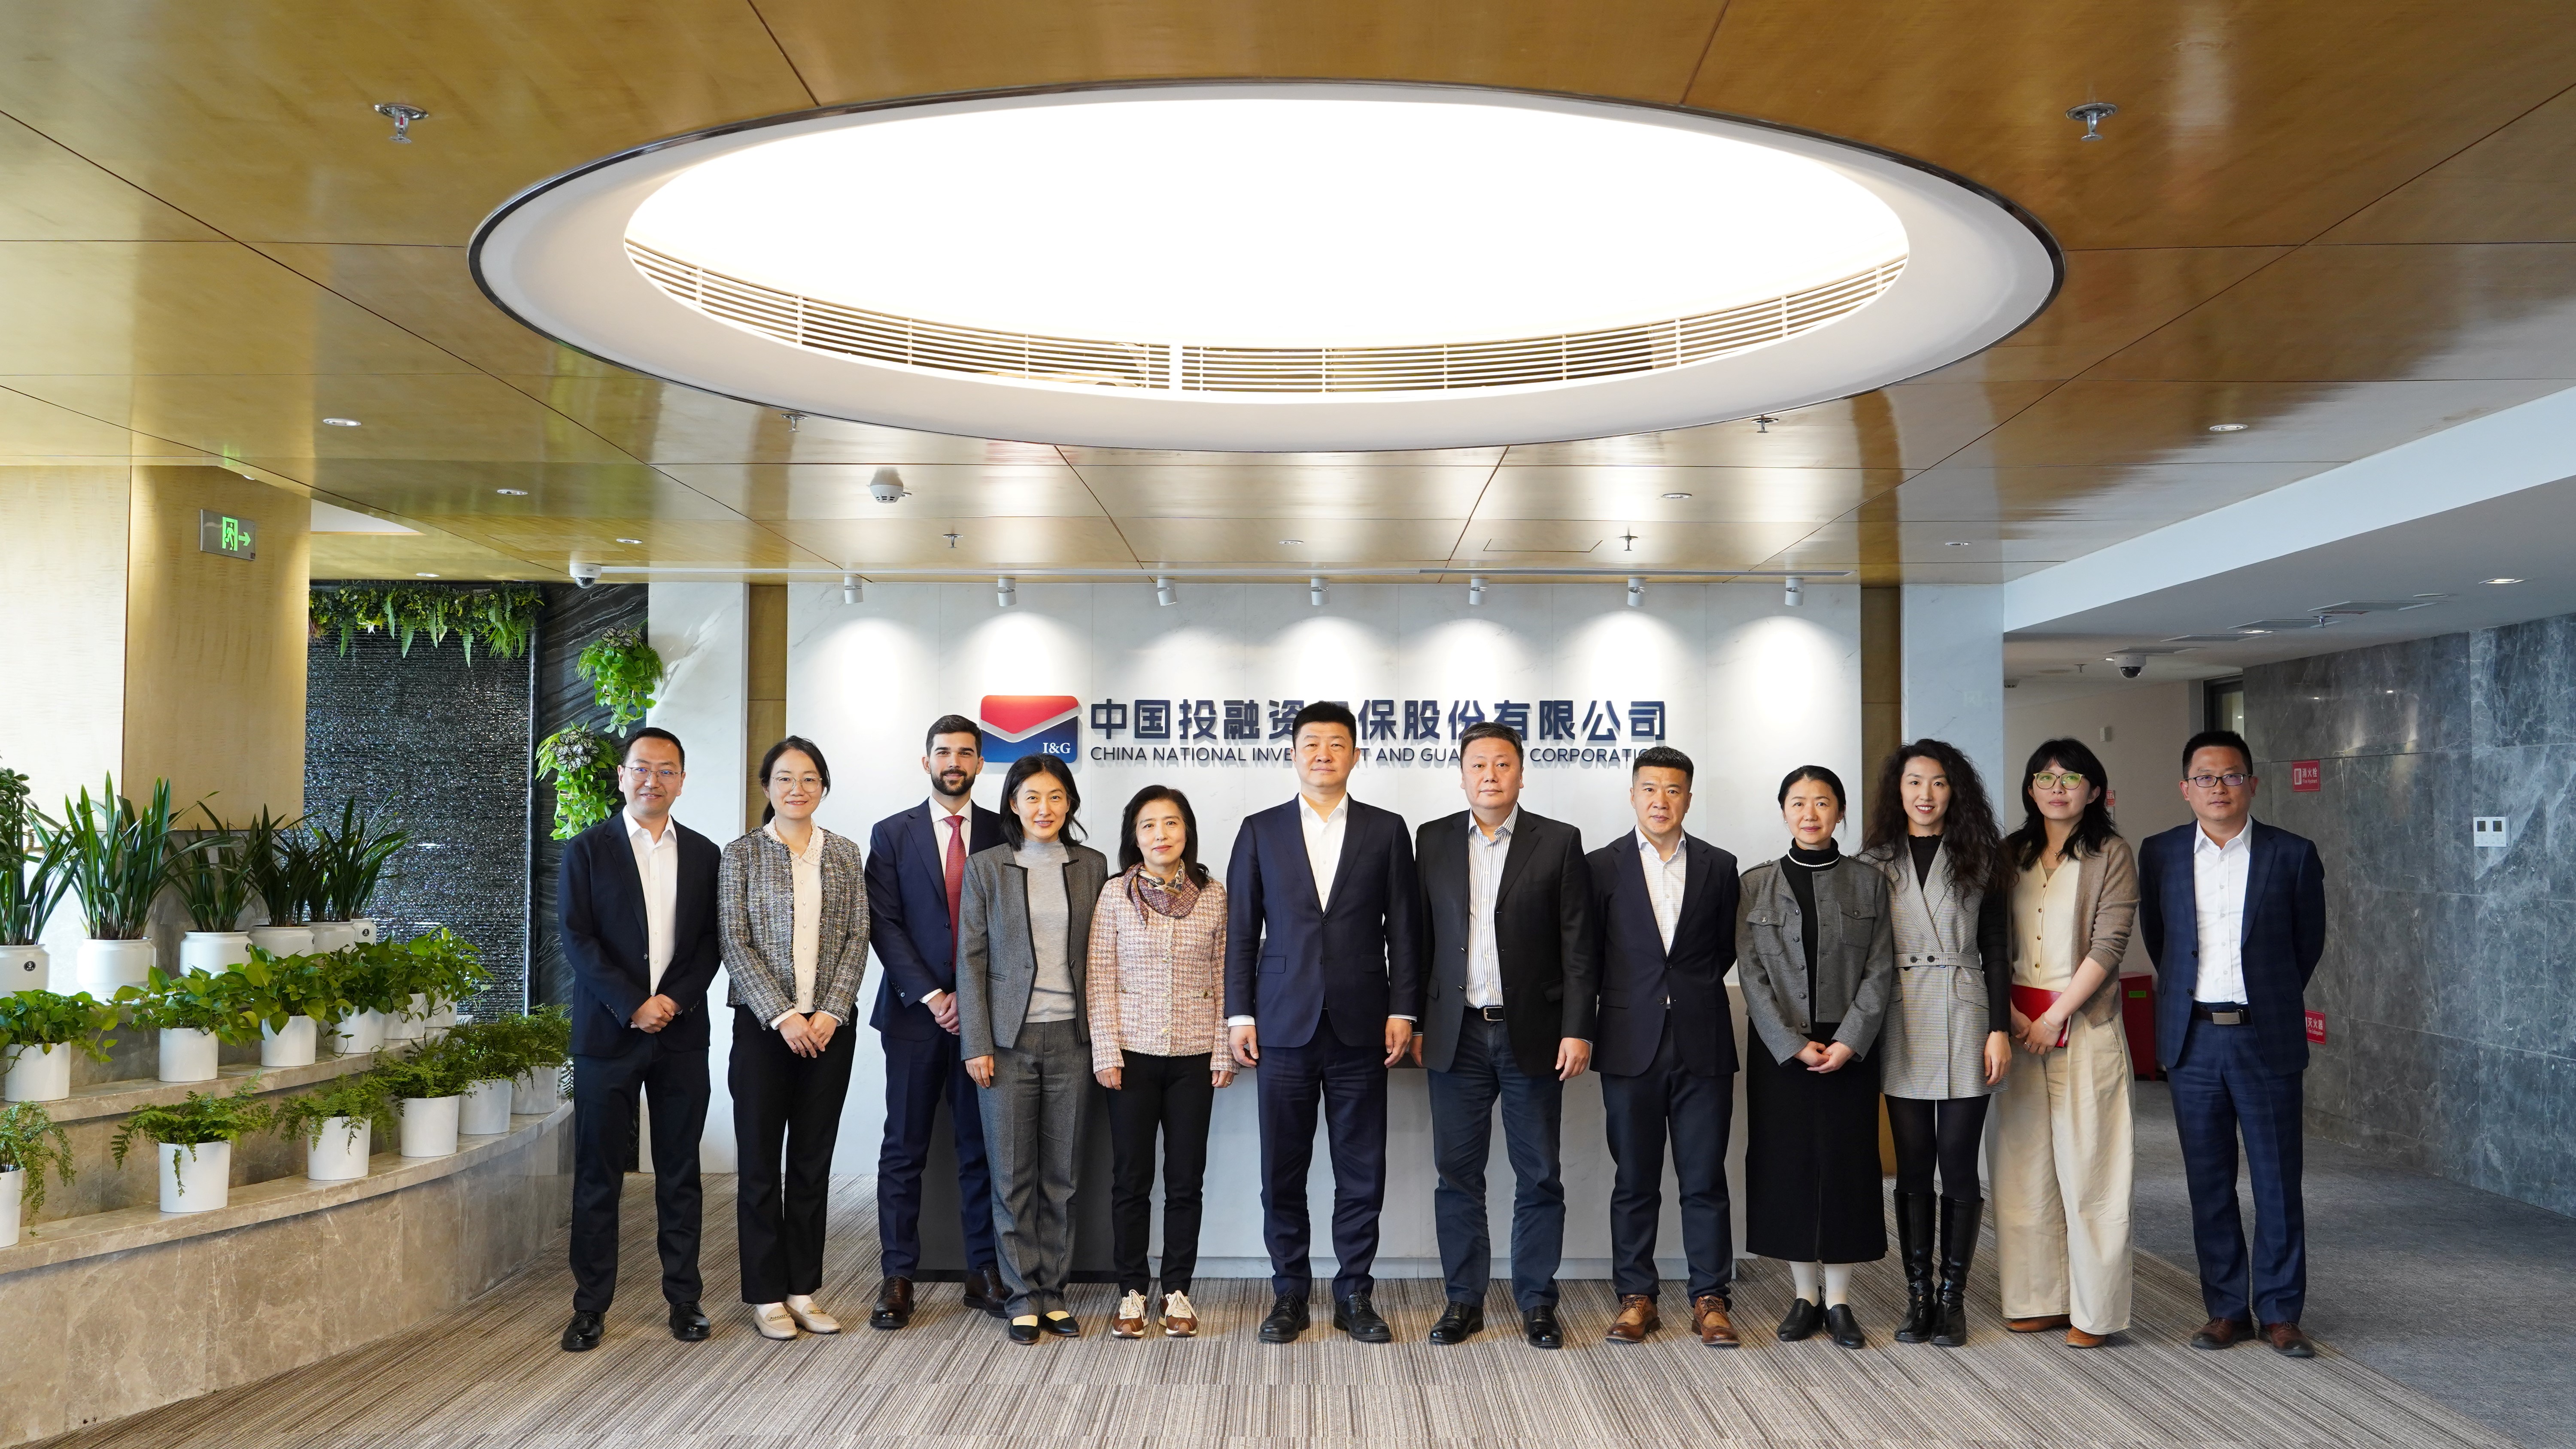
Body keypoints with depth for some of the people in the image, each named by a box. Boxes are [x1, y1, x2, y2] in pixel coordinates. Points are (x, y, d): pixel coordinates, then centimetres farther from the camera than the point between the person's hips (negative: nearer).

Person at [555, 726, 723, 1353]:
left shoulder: (703, 854, 10)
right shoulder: (588, 850, 2)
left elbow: (712, 942, 7)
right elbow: (578, 940, -5)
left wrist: (673, 1001, -9)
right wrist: (633, 1006, -13)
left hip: (682, 1035, 2)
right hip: (607, 1034, -2)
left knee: (680, 1174, 7)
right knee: (597, 1175, 3)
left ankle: (684, 1298, 16)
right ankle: (590, 1306, 11)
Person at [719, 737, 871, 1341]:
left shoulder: (845, 855, 8)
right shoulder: (742, 855, 1)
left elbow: (857, 938, 4)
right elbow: (736, 943, -5)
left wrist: (831, 1012, -8)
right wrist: (782, 1016, -13)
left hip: (828, 1026, 2)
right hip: (763, 1025, -2)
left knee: (813, 1161, 8)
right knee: (761, 1162, 4)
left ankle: (803, 1290, 17)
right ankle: (766, 1296, 13)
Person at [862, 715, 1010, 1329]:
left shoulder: (1004, 834, 7)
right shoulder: (892, 835, 6)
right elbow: (884, 925, -1)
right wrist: (932, 996, -10)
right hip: (915, 1011, 0)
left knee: (982, 1146, 5)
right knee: (905, 1150, 3)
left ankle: (985, 1272, 12)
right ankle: (897, 1278, 9)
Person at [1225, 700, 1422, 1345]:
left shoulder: (1386, 831, 7)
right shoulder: (1260, 831, 7)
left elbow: (1403, 929, 6)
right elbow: (1241, 929, 7)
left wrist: (1403, 1010, -1)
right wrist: (1239, 1013, 0)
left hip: (1360, 1026, 0)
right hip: (1283, 1025, 0)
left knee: (1362, 1170, 4)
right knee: (1282, 1169, 5)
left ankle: (1355, 1293, 17)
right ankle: (1289, 1293, 17)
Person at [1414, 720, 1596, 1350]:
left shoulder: (1559, 843, 1)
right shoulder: (1433, 841, 7)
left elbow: (1579, 945, -1)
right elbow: (1420, 937, 8)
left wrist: (1577, 1029, -7)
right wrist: (1416, 1022, 4)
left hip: (1533, 1033, -2)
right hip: (1457, 1036, 2)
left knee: (1539, 1176, 5)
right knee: (1457, 1172, 6)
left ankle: (1537, 1301, 16)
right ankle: (1464, 1299, 17)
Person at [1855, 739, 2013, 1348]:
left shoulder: (1978, 858, 7)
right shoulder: (1875, 861, 8)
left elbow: (1995, 949, 5)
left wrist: (2000, 1029, -3)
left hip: (1965, 1020, -1)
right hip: (1900, 1024, 1)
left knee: (1958, 1164, -1)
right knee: (1913, 1167, 4)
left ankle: (1952, 1298, 9)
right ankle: (1918, 1297, 11)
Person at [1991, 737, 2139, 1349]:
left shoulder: (2111, 855, -1)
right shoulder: (2011, 855, 10)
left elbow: (2107, 947, -8)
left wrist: (2054, 1017, -12)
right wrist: (2010, 1015, -6)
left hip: (2085, 1023, -4)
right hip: (2017, 1023, 4)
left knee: (2087, 1164, -2)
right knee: (2025, 1163, 6)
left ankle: (2093, 1310, 6)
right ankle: (2039, 1298, 15)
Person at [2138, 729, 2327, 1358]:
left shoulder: (2292, 855, -1)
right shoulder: (2160, 854, 5)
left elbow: (2309, 942, 10)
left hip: (2266, 1039, -2)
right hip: (2192, 1039, 2)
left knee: (2277, 1181, 3)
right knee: (2209, 1182, 7)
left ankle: (2280, 1312, 14)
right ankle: (2227, 1308, 17)